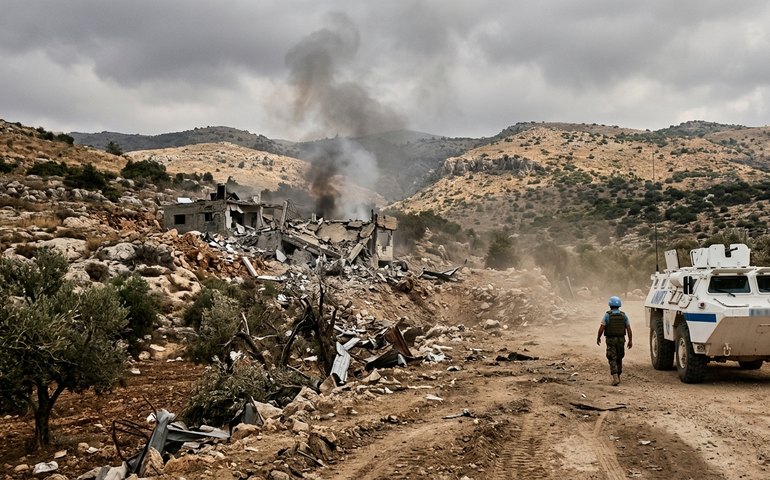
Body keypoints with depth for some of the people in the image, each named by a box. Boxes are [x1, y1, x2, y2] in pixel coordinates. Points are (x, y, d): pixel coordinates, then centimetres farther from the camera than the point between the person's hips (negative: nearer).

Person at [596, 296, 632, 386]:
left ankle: (615, 378, -17)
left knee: (612, 359, -3)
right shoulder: (623, 315, 1)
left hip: (610, 340, -3)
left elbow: (601, 328, -10)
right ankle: (618, 376, 25)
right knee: (619, 358, 18)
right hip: (621, 339, 3)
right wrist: (630, 340, 4)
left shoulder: (607, 315, -8)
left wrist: (598, 338, 3)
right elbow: (628, 328, -1)